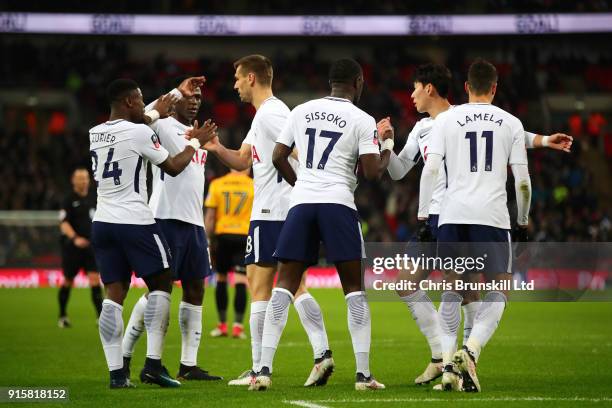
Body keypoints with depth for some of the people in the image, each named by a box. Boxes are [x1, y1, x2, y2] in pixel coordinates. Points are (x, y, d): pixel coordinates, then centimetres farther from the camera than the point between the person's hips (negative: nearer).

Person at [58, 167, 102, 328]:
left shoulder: (92, 198, 9)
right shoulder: (69, 200, -6)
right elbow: (64, 223, -14)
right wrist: (75, 238, -29)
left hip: (90, 246, 4)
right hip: (72, 247, -3)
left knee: (95, 279, -10)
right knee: (68, 282, 7)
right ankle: (62, 316, 25)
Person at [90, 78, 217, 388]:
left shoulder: (94, 135, 10)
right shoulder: (139, 133, -11)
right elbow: (173, 167, 2)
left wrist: (155, 114, 47)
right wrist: (195, 142, 18)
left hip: (102, 222, 6)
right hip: (135, 222, -6)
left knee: (114, 295, 6)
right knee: (161, 285, 6)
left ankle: (116, 372, -1)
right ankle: (153, 363, -3)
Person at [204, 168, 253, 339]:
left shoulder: (217, 184, 4)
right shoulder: (254, 186, 2)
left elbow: (210, 216, 1)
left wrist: (208, 239, 6)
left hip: (222, 235, 1)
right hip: (244, 235, -1)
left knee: (221, 278, 13)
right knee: (240, 281, -3)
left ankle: (222, 324, 15)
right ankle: (237, 326, -8)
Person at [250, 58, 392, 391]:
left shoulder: (301, 111, 13)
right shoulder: (362, 120, 1)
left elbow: (278, 158, 15)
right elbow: (372, 173, -5)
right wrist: (387, 151, 16)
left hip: (301, 202, 3)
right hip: (338, 203, -3)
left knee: (285, 284, 5)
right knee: (354, 287, 5)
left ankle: (264, 368, -5)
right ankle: (363, 373, 1)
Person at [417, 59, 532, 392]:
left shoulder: (446, 119, 7)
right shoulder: (511, 123, 8)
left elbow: (431, 168, -2)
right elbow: (522, 181, 6)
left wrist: (422, 215, 5)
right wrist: (523, 222, 18)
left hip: (452, 215, 1)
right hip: (493, 216, -1)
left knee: (451, 291, 14)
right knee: (498, 292, 6)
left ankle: (447, 361, 2)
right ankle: (470, 351, -18)